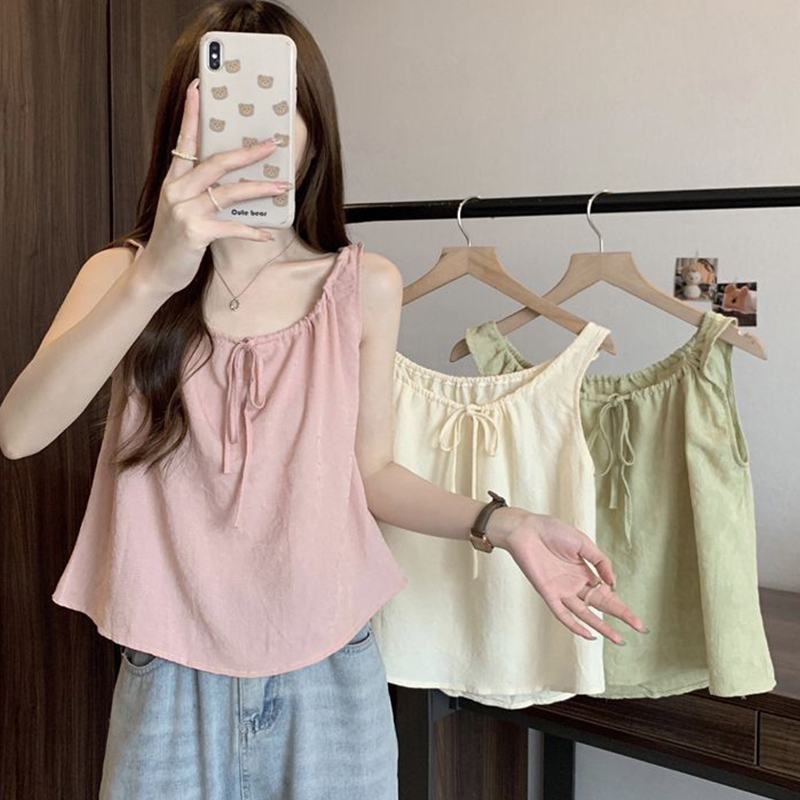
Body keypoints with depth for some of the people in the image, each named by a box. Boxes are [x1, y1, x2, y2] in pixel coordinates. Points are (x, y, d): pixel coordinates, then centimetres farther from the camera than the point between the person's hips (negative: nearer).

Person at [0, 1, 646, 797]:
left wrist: (501, 523, -11)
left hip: (328, 672, 1)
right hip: (173, 679, 0)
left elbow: (371, 470, 4)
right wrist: (154, 279, -34)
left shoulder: (364, 285, -4)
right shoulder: (122, 275, -4)